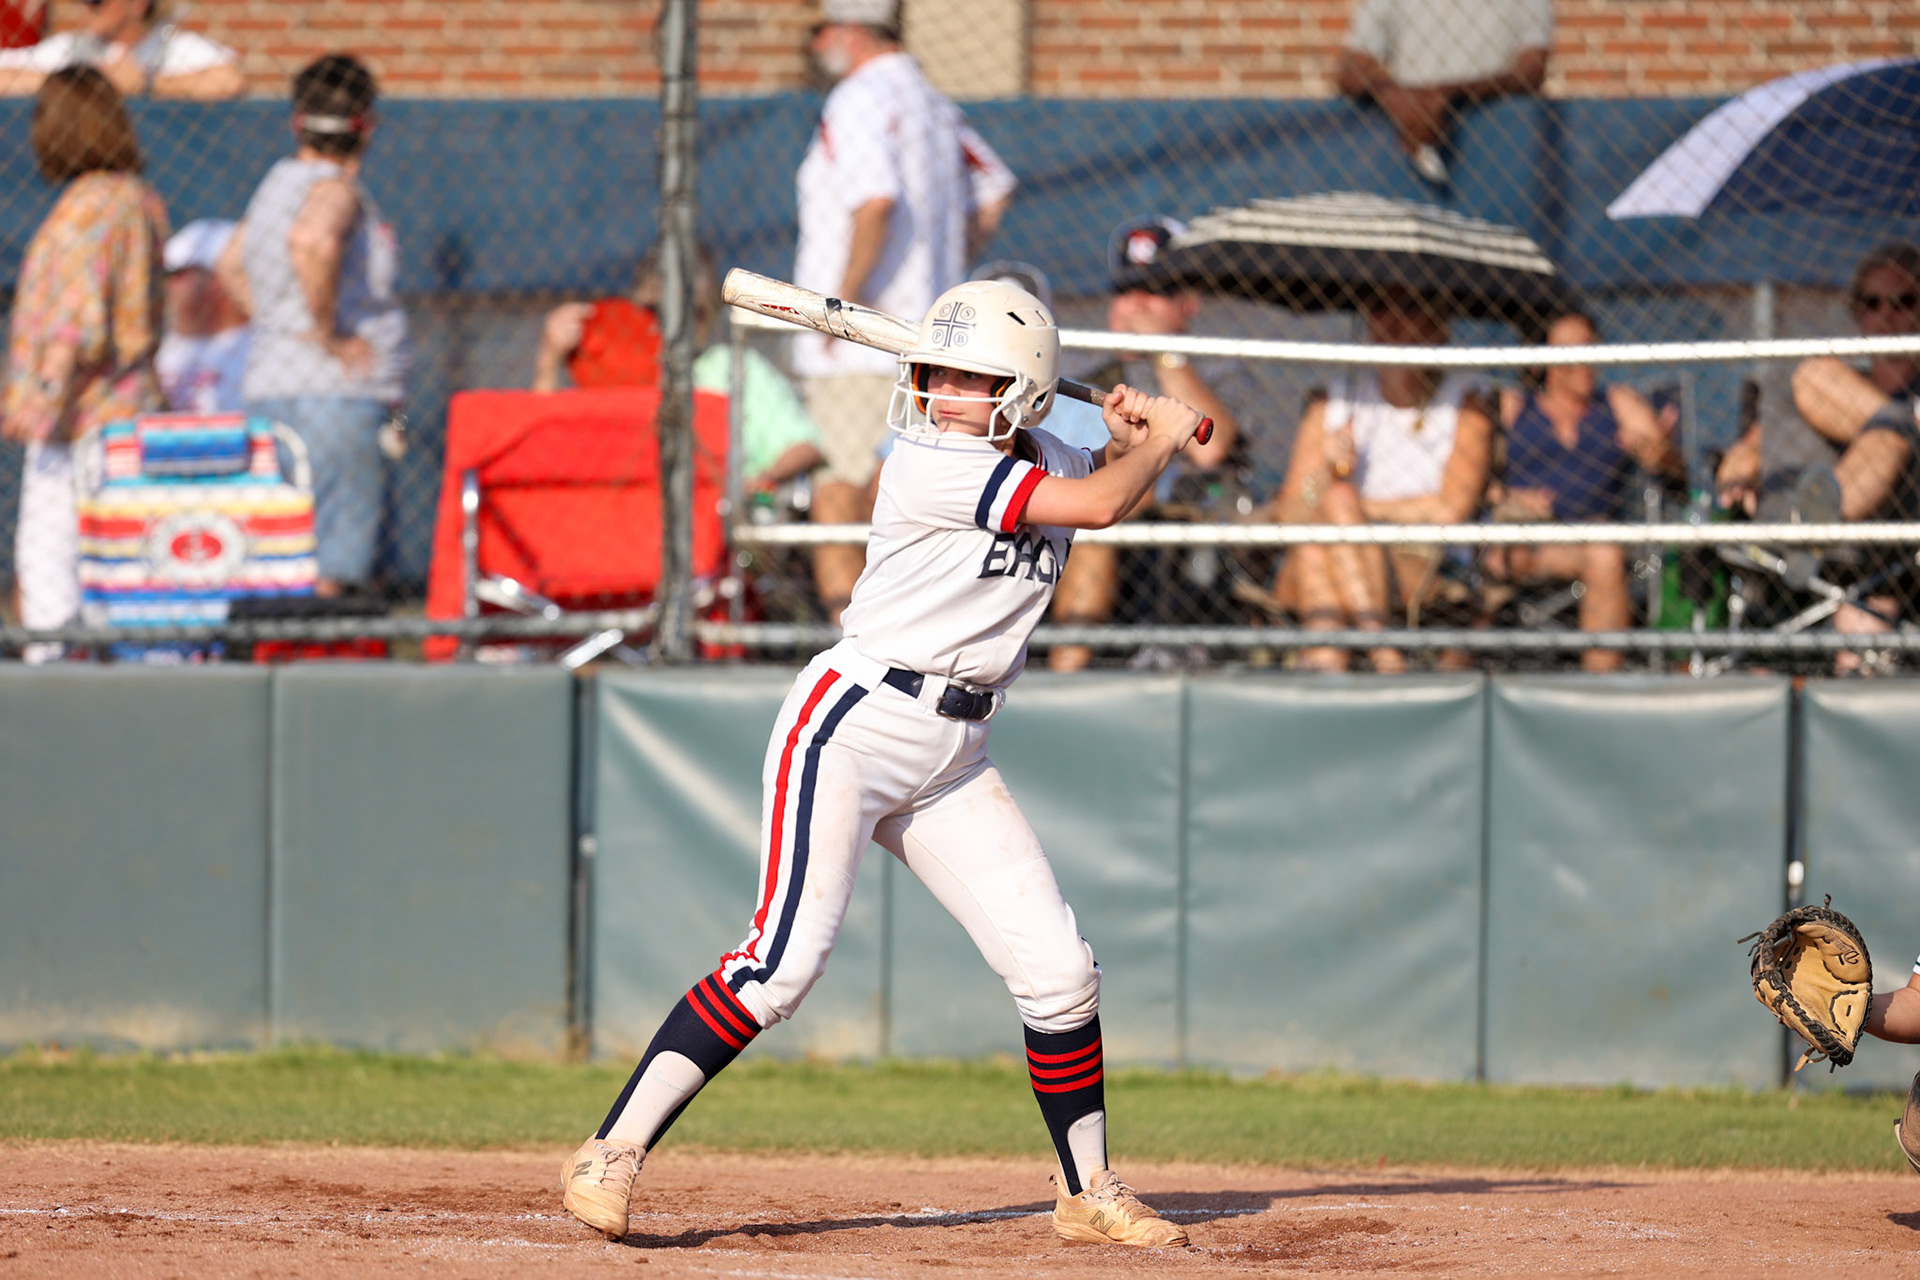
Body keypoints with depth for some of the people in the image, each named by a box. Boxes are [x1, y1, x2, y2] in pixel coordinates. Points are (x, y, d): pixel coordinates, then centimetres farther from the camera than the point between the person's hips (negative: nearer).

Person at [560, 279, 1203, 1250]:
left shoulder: (1047, 462, 8)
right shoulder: (927, 468, -15)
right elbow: (1100, 506, -20)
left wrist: (1138, 433, 3)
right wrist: (1161, 439, -1)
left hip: (952, 759, 7)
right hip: (852, 724, -7)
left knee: (1058, 972, 2)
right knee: (782, 963, -17)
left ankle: (1089, 1192, 17)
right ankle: (612, 1152, -13)